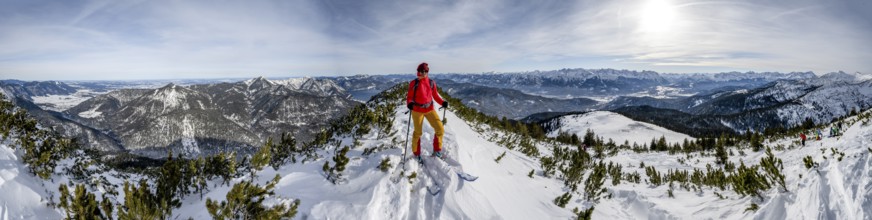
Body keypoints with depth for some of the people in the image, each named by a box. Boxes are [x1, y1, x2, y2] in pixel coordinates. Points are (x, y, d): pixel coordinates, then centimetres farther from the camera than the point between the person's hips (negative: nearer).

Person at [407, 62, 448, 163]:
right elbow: (409, 97, -4)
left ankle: (437, 150, 18)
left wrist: (443, 102, -11)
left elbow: (435, 95, 6)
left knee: (440, 129, -4)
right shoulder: (413, 83, -7)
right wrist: (409, 104, -26)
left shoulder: (431, 83, 0)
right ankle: (416, 153, 29)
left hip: (430, 109, 3)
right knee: (418, 132, 7)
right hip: (417, 110, -2)